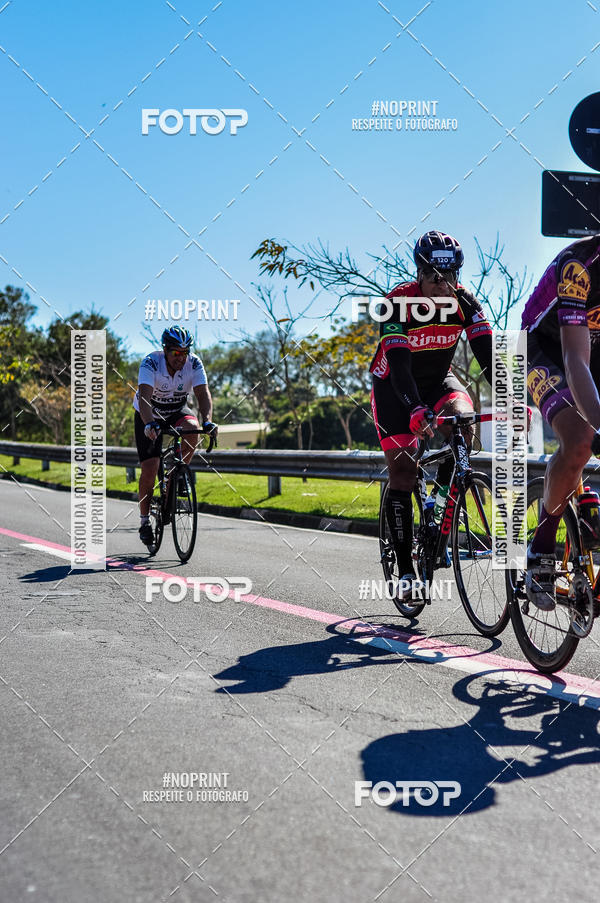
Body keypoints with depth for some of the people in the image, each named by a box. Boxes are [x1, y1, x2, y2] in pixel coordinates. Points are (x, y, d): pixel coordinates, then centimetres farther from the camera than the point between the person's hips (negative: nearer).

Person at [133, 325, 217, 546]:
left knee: (192, 428, -33)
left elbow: (203, 394, -30)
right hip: (150, 416, -2)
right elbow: (144, 397, -40)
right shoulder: (150, 363, -29)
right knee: (149, 470, -11)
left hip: (177, 410, 2)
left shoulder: (194, 363, -21)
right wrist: (149, 424, -58)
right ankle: (144, 519, 9)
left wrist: (207, 421, -48)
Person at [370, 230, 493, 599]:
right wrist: (416, 411, -53)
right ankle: (406, 569, -4)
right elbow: (398, 364, -37)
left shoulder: (464, 300, -17)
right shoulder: (399, 302, -27)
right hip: (395, 387, -3)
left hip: (438, 379, 3)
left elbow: (488, 353, -23)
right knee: (403, 469, -11)